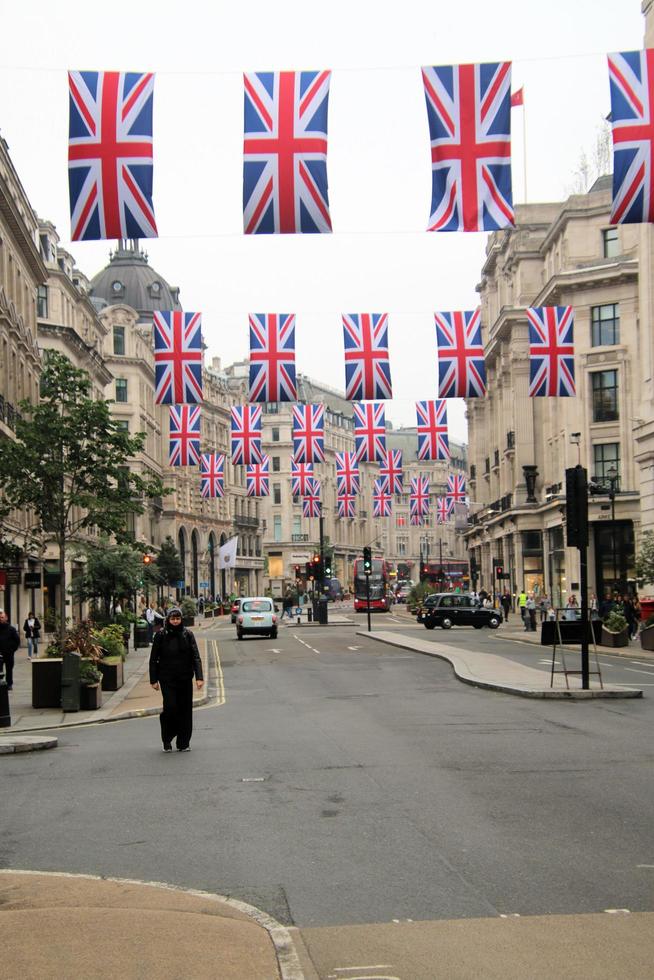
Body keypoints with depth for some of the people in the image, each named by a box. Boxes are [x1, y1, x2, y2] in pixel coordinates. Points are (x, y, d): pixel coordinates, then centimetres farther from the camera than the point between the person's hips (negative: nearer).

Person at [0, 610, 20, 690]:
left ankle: (9, 684, 15)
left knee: (9, 669, 7)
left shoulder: (11, 629, -3)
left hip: (9, 653, -1)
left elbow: (17, 640, 0)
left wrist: (12, 649, -6)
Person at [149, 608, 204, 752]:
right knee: (170, 707, -10)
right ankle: (167, 741, 11)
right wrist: (154, 679, 0)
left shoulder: (188, 635, 1)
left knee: (185, 709, 3)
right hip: (167, 679, -2)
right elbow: (153, 659, 4)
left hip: (185, 679, 2)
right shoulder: (161, 635, -2)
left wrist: (199, 677, -13)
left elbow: (196, 657, -2)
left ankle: (183, 743, 15)